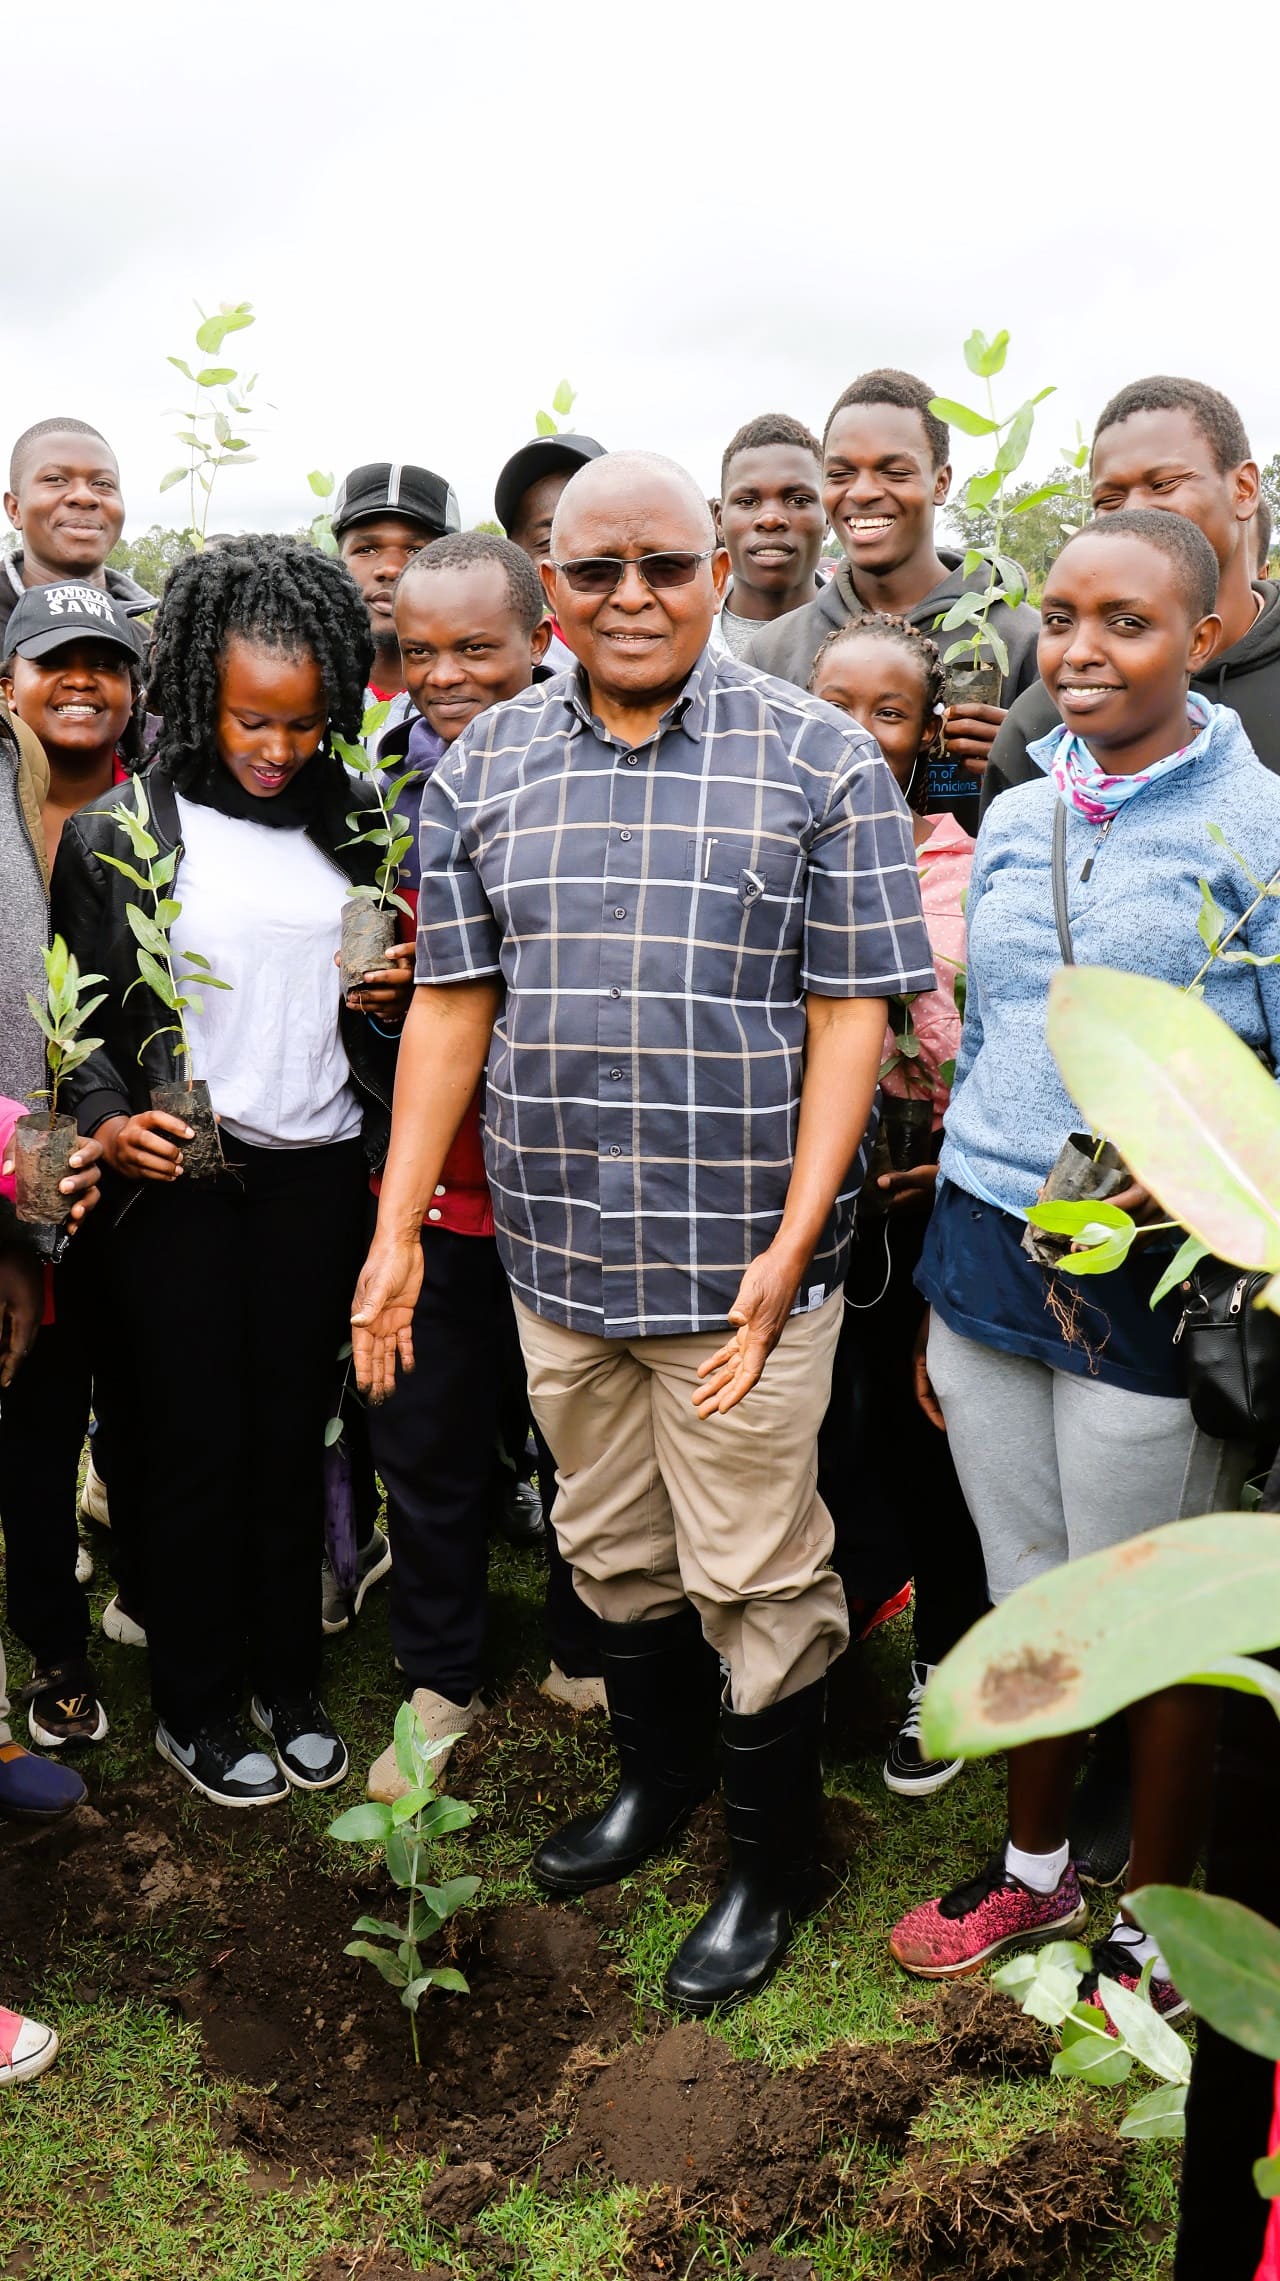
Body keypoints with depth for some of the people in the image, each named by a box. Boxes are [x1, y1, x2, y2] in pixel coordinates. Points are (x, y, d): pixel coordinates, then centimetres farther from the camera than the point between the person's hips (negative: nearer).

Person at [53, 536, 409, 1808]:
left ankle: (289, 1683, 29)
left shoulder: (353, 825, 7)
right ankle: (194, 1707, 25)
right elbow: (77, 1017, -1)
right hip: (178, 1181, -2)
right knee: (197, 1449, 6)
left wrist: (390, 994, -4)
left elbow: (387, 993, 18)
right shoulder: (115, 836, -3)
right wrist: (107, 1121, -17)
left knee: (294, 1438, 11)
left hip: (320, 1174, 3)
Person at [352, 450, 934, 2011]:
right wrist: (398, 1226, 1)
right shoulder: (483, 768, 6)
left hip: (738, 1261, -3)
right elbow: (452, 1002, 6)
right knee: (612, 1548, 20)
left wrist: (790, 1246, -14)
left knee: (754, 1573, 7)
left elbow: (851, 1013, -7)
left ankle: (773, 1858, 30)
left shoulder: (820, 761, -5)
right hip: (555, 1251, 4)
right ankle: (660, 1773, 45)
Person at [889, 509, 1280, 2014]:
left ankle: (1155, 1917, 32)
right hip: (989, 1253, 5)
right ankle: (1034, 1870, 39)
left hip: (1147, 1281, -5)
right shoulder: (1012, 822, 10)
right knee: (1028, 1592, 18)